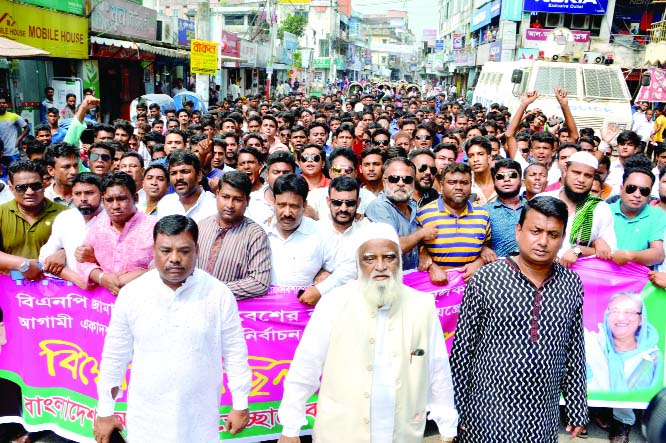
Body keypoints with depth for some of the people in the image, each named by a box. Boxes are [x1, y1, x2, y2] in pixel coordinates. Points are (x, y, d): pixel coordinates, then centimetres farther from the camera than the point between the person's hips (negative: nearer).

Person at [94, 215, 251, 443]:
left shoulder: (218, 294, -9)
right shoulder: (131, 294, -6)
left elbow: (235, 353, -2)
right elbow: (114, 356, 2)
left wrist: (240, 405, 1)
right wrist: (105, 411, 6)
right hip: (145, 419, 1)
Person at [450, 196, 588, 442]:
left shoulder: (571, 284, 0)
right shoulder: (485, 279, -11)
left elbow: (575, 352, 7)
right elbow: (462, 349, -6)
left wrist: (577, 410, 9)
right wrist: (454, 410, -4)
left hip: (544, 419, 3)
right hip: (487, 413, -3)